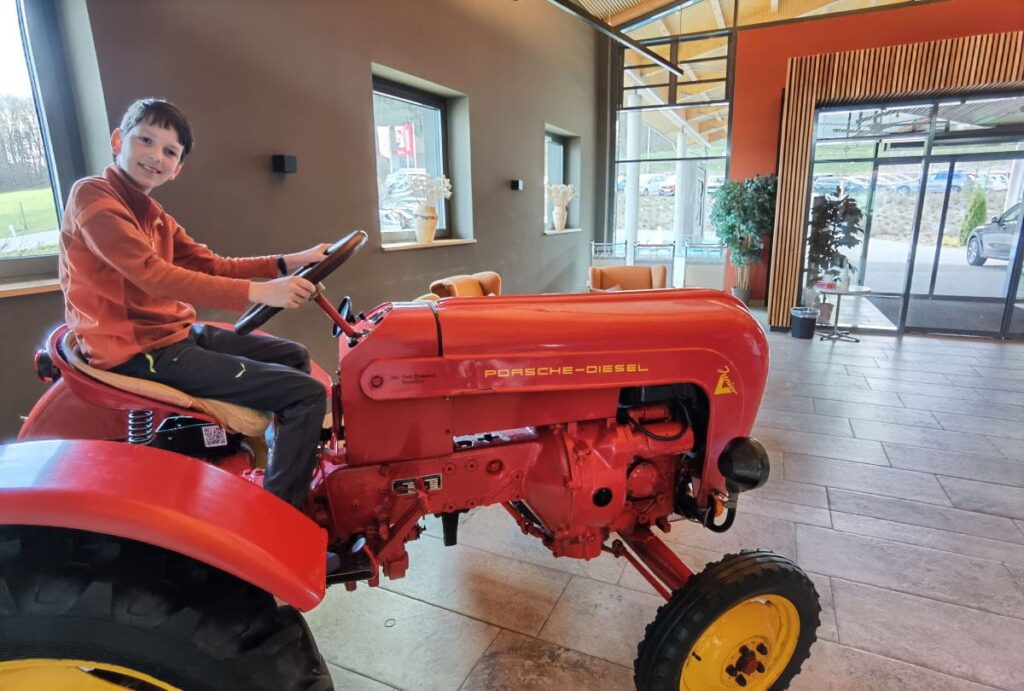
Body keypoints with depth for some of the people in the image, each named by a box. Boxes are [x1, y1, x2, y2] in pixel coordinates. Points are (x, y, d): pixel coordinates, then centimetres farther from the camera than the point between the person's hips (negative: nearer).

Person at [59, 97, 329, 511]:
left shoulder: (155, 217, 17)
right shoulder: (92, 195, -12)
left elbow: (212, 266, 12)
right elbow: (154, 275, -26)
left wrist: (290, 262, 2)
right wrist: (258, 291, -35)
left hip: (176, 335, 10)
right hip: (141, 352, -10)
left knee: (294, 356, 23)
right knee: (308, 393, -18)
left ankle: (294, 464, 32)